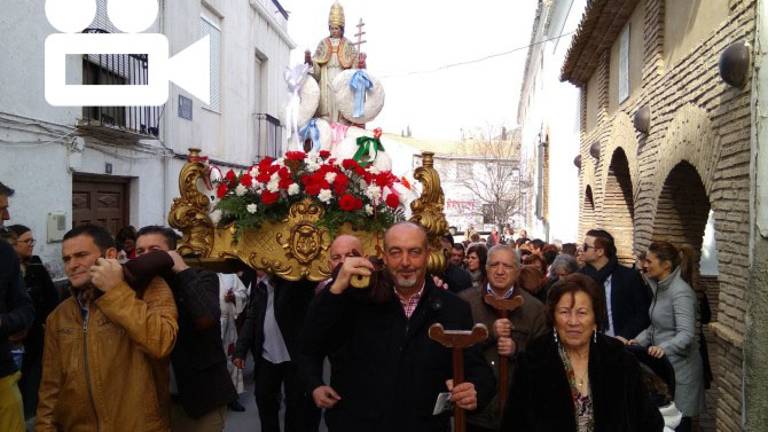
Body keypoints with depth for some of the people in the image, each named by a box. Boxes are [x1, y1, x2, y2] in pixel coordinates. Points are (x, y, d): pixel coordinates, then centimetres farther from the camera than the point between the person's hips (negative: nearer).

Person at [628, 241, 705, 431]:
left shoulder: (681, 292, -20)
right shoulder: (659, 288, 9)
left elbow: (686, 334, -28)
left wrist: (664, 348, -43)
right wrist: (639, 340, 1)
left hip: (679, 367, -8)